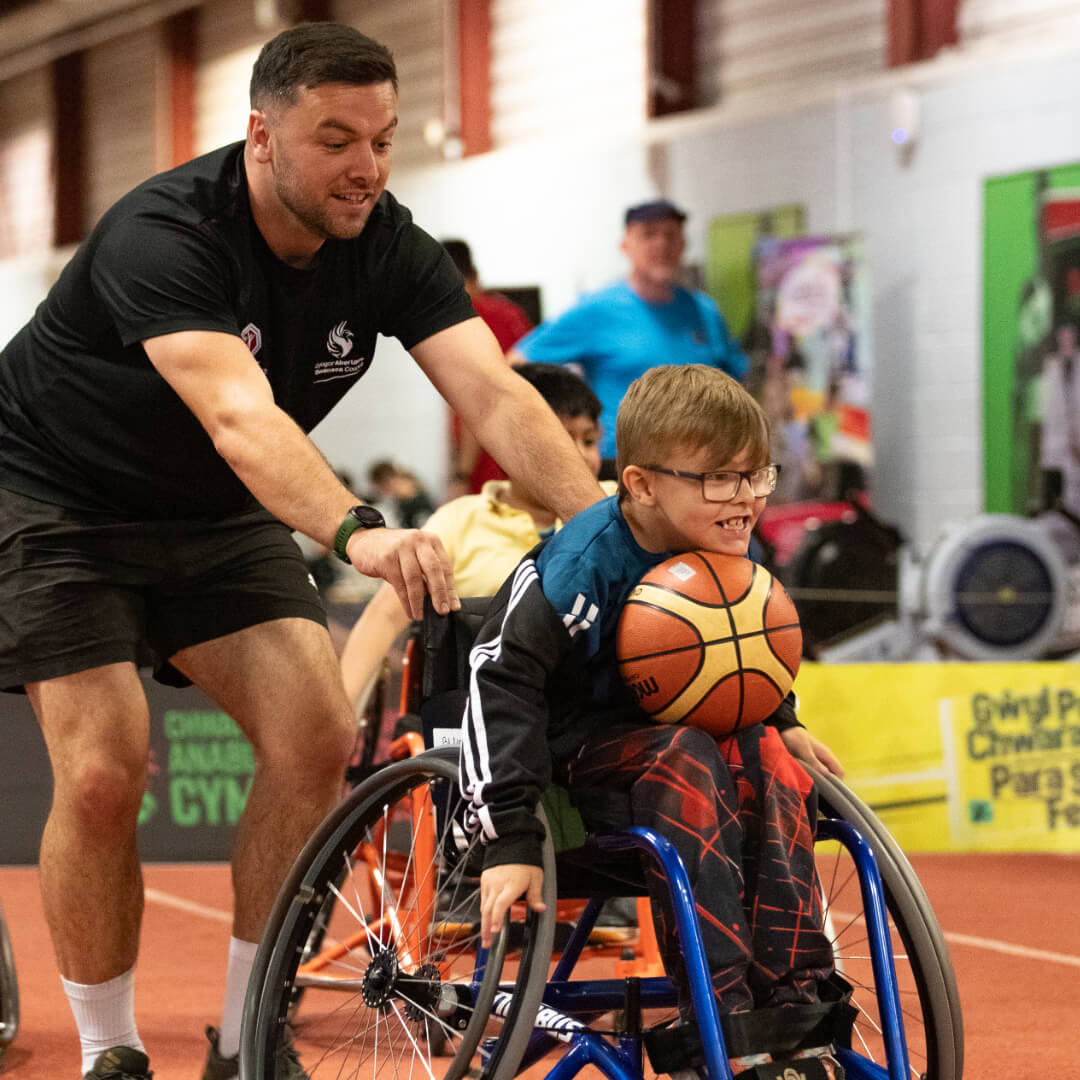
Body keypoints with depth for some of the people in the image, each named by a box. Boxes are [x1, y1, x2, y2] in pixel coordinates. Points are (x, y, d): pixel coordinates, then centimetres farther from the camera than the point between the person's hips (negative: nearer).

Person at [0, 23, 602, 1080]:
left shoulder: (388, 247, -14)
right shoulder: (163, 234, -31)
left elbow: (494, 394, -26)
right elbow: (240, 417, -47)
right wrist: (357, 532, -64)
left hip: (216, 517, 5)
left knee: (317, 739, -13)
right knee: (102, 774, -18)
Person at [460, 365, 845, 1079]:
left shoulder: (734, 560, -2)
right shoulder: (586, 564, -25)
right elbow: (501, 679, -30)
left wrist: (781, 723, 5)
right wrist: (510, 838, -35)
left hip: (680, 729, 6)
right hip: (579, 747, -6)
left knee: (768, 760, -24)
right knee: (684, 761, -34)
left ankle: (791, 1000, -26)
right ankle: (720, 1020, -38)